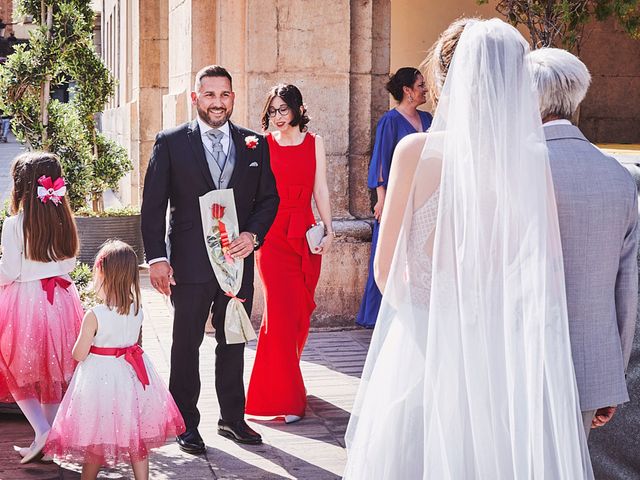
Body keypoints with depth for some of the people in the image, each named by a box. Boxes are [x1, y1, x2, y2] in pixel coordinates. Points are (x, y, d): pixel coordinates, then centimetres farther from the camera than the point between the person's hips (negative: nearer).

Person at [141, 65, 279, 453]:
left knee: (233, 342, 13)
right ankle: (186, 425, 15)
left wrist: (253, 235, -7)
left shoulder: (254, 144, 8)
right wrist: (157, 258, -10)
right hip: (190, 262, -3)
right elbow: (153, 204, -3)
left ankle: (233, 418, 25)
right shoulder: (171, 143, -1)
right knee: (186, 345, 6)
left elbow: (269, 198, 11)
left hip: (238, 260, 3)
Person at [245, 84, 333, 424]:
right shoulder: (263, 144, 1)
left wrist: (328, 230, 3)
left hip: (305, 235, 3)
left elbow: (320, 190, 7)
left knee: (300, 312, 8)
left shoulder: (314, 143, 8)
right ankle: (286, 399, -4)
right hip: (273, 236, -3)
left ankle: (286, 380, 30)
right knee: (280, 312, -9)